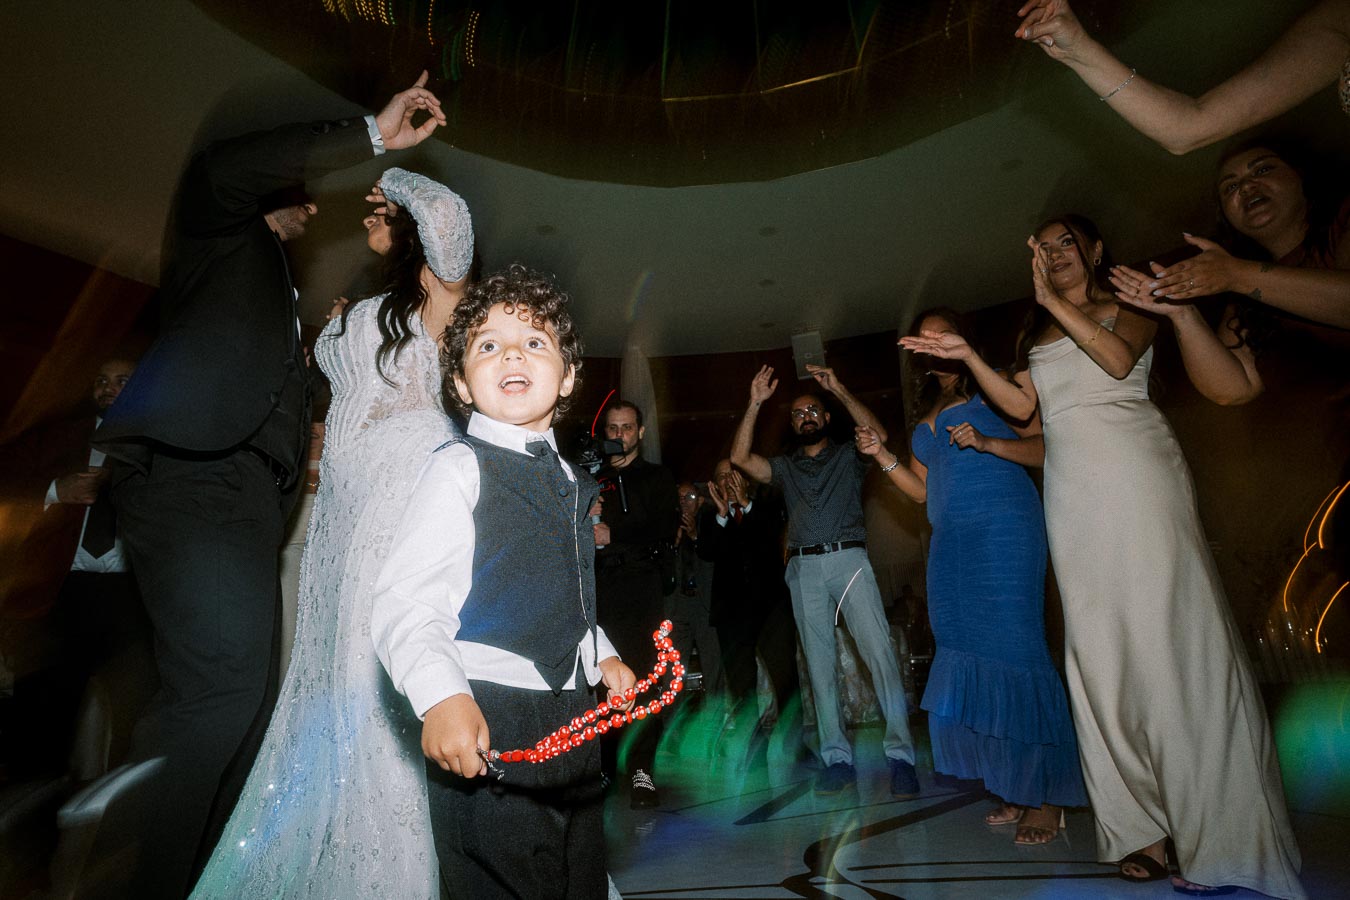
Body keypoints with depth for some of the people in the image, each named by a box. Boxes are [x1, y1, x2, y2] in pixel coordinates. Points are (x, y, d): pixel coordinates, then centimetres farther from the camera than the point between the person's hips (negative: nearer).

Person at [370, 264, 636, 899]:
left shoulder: (568, 481, 12)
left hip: (572, 719, 8)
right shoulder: (458, 469, -12)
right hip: (485, 726, -7)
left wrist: (600, 655, 13)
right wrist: (441, 695, -34)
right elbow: (406, 597, -21)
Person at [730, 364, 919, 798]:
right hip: (804, 568, 2)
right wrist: (755, 404, 2)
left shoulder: (849, 457, 14)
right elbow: (740, 458, 4)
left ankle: (900, 754, -5)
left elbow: (878, 435, -6)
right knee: (819, 661, 3)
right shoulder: (784, 467, 19)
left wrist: (839, 389, -7)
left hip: (848, 559, -2)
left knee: (879, 651, -11)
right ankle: (837, 757, 9)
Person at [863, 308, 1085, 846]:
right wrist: (881, 456, 8)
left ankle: (1048, 795, 6)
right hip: (950, 543, 7)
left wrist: (986, 442, -17)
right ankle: (1016, 792, 16)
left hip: (1004, 529, -6)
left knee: (1013, 646, -9)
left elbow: (1046, 448, -4)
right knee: (967, 655, 4)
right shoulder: (924, 416, 21)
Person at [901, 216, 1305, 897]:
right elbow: (1021, 406, 10)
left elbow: (1120, 359, -9)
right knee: (1100, 644, 0)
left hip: (1136, 470, -4)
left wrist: (1056, 302, -8)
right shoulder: (1033, 335, 23)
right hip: (1073, 489, 4)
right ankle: (1146, 827, 7)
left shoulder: (1126, 306, 12)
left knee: (1165, 625, -10)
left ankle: (1221, 839, 0)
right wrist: (968, 356, 2)